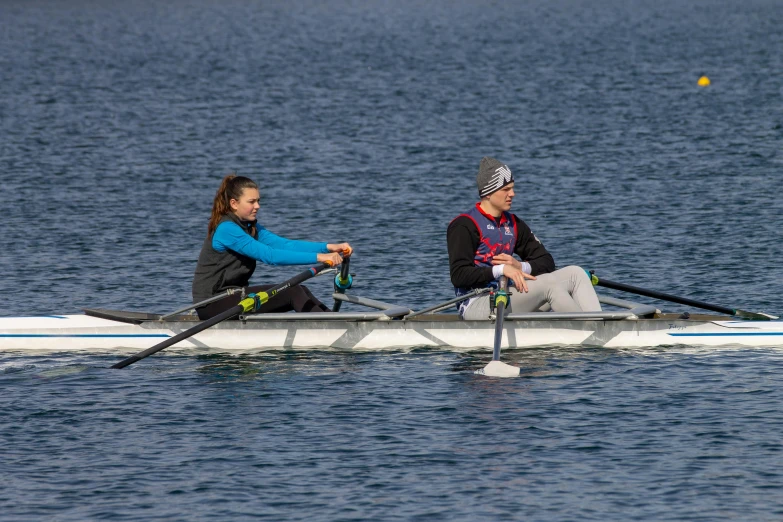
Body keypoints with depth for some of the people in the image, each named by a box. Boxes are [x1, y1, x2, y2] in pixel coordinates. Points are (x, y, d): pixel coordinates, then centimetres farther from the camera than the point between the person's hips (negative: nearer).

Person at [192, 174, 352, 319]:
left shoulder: (250, 227, 11)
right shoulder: (226, 229, -18)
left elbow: (284, 244, -2)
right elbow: (269, 256, -26)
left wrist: (328, 247, -17)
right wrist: (318, 257, -31)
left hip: (232, 296, 9)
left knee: (300, 291, -4)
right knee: (292, 292, -17)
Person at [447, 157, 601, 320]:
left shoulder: (513, 224, 17)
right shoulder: (465, 225, -6)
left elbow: (547, 262, 15)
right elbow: (458, 276, -17)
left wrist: (521, 266, -8)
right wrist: (500, 270, -28)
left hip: (506, 298, 9)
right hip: (476, 305, -8)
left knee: (574, 274, -5)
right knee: (548, 284, -26)